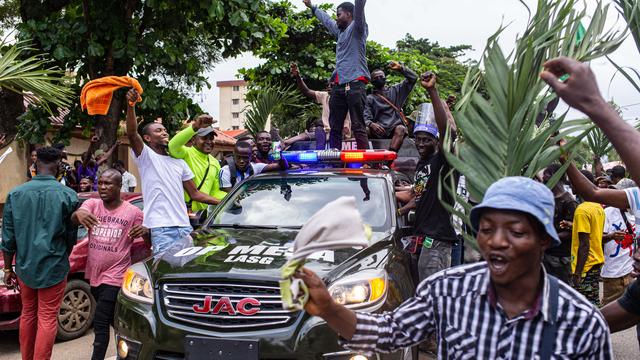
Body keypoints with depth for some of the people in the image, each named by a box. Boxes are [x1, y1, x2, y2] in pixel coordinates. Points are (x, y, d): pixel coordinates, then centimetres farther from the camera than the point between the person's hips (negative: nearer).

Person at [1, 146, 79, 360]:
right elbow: (71, 236, -1)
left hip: (25, 266, 4)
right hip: (53, 268, -3)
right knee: (47, 319, 4)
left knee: (28, 314, 19)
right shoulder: (67, 195, -11)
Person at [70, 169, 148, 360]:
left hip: (114, 277, -5)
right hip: (94, 274, 5)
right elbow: (73, 221, -19)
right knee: (113, 320, 19)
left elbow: (150, 243, 0)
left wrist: (146, 231, -24)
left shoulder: (133, 212, -5)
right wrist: (78, 214, -44)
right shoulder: (92, 204, 2)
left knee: (100, 323, -10)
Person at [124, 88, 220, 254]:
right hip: (161, 229, -6)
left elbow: (194, 193, 19)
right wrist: (131, 105, -32)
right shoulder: (146, 156, 3)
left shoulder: (179, 162, 20)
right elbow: (131, 133, -17)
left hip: (184, 227, 6)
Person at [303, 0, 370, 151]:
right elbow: (326, 20, 43)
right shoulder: (340, 31, 26)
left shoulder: (357, 28, 4)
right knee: (335, 127, 3)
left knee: (358, 126, -12)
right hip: (338, 86, 8)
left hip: (355, 84, -8)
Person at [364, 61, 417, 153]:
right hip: (379, 131, 0)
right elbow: (366, 117, 0)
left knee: (400, 129, -36)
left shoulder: (395, 90, 19)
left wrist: (400, 68, 1)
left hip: (395, 127, 0)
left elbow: (413, 78, 15)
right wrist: (371, 124, -23)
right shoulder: (370, 99, 14)